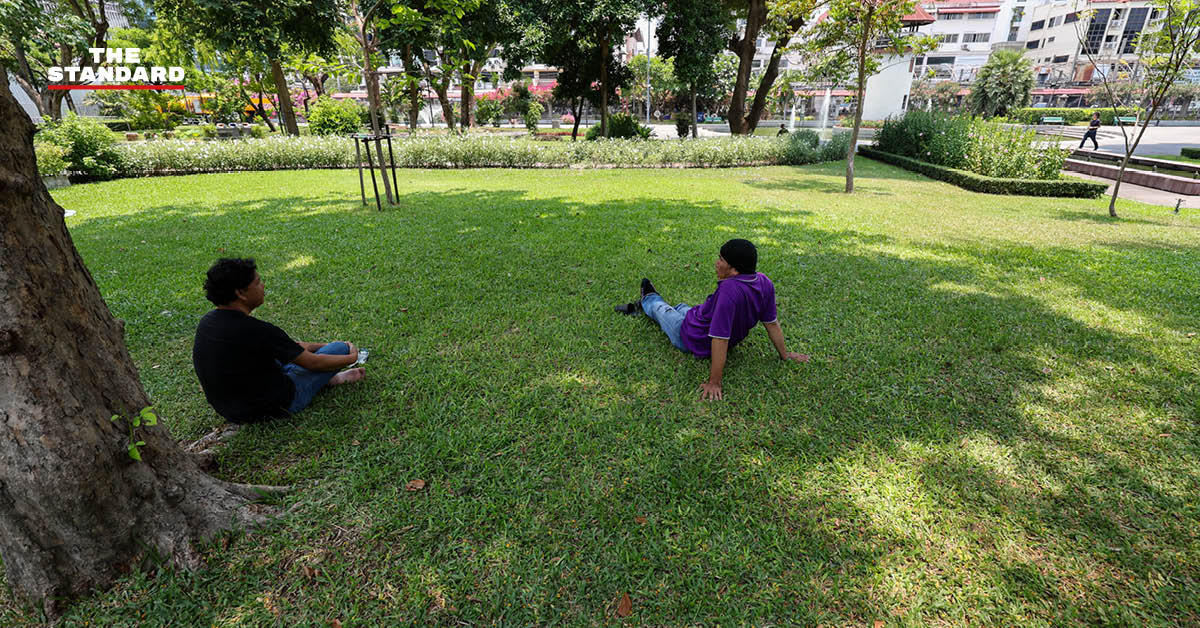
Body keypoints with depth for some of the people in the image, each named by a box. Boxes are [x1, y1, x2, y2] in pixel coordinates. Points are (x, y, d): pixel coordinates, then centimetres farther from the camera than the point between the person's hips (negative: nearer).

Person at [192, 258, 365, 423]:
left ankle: (329, 377, 23)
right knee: (341, 347, -2)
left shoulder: (206, 322, -3)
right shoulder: (255, 330, -29)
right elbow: (313, 362, -17)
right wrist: (352, 357, 0)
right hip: (270, 408, -8)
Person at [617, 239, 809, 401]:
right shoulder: (765, 283, -17)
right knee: (681, 307, 33)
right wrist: (784, 354, 7)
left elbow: (720, 341, -39)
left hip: (693, 340, -7)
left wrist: (714, 383, -32)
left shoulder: (730, 290, -41)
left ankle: (648, 301, 58)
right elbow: (772, 323, -7)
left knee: (661, 309, 23)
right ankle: (646, 304, 63)